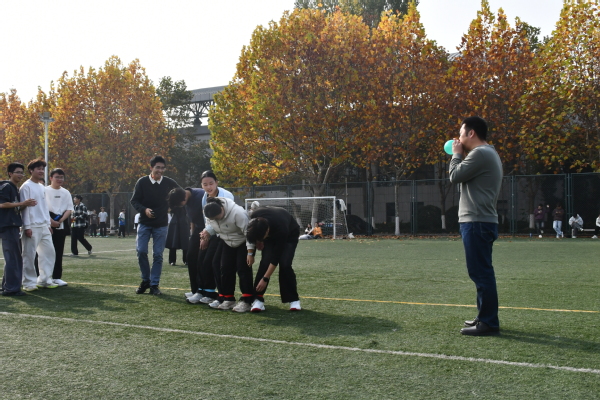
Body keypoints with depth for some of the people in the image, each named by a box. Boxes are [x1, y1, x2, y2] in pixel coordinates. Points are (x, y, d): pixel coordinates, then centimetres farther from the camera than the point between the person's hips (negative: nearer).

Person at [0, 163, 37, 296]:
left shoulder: (16, 189, 21)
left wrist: (26, 205, 7)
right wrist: (22, 203, -17)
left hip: (13, 226, 10)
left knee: (15, 258, 13)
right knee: (12, 257, -10)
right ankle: (11, 288, -8)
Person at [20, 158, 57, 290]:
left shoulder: (42, 187, 17)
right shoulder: (26, 186, -7)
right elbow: (24, 207, -11)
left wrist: (48, 224, 17)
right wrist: (27, 227, -16)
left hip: (44, 226, 8)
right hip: (32, 227, -8)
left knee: (49, 252, 8)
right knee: (29, 255, -3)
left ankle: (45, 280, 17)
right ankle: (29, 283, 4)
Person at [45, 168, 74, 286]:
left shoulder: (66, 192, 11)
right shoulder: (45, 190, -1)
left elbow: (69, 209, 7)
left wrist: (60, 220, -7)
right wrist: (51, 220, -15)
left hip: (62, 224, 4)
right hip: (47, 224, -4)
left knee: (59, 251, 5)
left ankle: (56, 277, 9)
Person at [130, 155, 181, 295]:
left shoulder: (169, 183, -3)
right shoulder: (142, 182, -6)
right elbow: (134, 201, -3)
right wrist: (144, 210, -20)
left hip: (161, 225, 0)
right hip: (144, 223, 0)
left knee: (158, 255, -1)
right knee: (141, 251, -7)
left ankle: (154, 284, 8)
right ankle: (145, 280, 13)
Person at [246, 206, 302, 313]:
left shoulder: (281, 230, -44)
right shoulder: (255, 217, -33)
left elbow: (276, 257, -34)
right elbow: (252, 234, -6)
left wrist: (265, 279, -29)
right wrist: (250, 253, -8)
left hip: (290, 235, -4)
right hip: (271, 234, 4)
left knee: (285, 264, -20)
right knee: (265, 262, -17)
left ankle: (294, 299, -4)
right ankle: (258, 298, -10)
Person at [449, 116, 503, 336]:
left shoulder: (480, 153, -13)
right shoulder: (488, 153, 20)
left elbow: (455, 176, -11)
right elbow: (465, 177, 24)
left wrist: (456, 154, 4)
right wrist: (461, 156, 17)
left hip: (477, 222, -11)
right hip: (481, 221, 11)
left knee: (481, 272, -8)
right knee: (482, 272, 14)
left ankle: (488, 322, -5)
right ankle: (486, 317, 21)